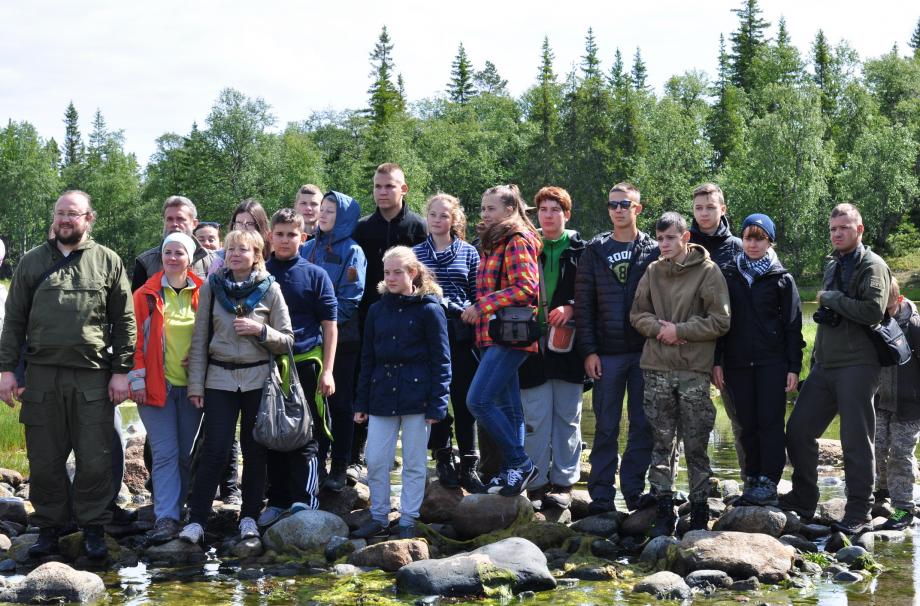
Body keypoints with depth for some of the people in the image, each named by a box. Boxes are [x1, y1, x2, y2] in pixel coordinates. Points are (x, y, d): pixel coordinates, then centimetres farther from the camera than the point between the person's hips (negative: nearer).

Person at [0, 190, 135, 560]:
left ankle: (93, 529, 14)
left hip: (93, 377, -1)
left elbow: (125, 321, 5)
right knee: (45, 460, 6)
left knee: (95, 460, 1)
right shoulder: (33, 262, 9)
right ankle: (49, 527, 19)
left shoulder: (108, 262, 6)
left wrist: (121, 371, -1)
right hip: (42, 374, 2)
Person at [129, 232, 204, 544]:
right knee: (165, 453, -7)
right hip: (156, 386, -2)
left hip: (191, 385, 2)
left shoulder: (201, 294, 5)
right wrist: (137, 379, -7)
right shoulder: (146, 295, 0)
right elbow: (136, 339, -1)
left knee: (186, 453, 8)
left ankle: (176, 508, 20)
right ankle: (166, 518, -9)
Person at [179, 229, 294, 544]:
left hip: (258, 379, 0)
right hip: (220, 378, 0)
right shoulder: (212, 286, 3)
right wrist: (196, 384, -1)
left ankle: (249, 517, 17)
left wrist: (260, 330, -15)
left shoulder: (270, 289, 1)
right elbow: (200, 338, 4)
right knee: (214, 449, -4)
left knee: (255, 450, 6)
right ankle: (196, 520, 0)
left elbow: (287, 341, 3)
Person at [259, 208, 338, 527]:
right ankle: (278, 501, 18)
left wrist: (327, 370, -5)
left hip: (305, 362, -3)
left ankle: (304, 503, -2)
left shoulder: (315, 275, 1)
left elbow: (329, 325, 2)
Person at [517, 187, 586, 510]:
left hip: (567, 342, 0)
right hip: (533, 341, 1)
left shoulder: (580, 249, 5)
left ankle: (563, 482, 12)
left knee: (568, 415, 5)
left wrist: (570, 307, -12)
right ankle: (537, 484, 7)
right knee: (535, 416, 0)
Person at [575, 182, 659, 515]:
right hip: (607, 353, 0)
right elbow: (583, 304, 3)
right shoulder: (595, 251, 6)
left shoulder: (654, 251, 4)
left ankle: (634, 490, 14)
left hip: (645, 351, 0)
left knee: (643, 425, 4)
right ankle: (601, 494, 8)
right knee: (605, 427, 3)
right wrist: (588, 350, -4)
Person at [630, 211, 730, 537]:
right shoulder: (653, 272, 8)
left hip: (694, 370, -3)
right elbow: (638, 314, 11)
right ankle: (663, 509, 14)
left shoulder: (708, 272, -4)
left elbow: (720, 321, -7)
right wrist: (659, 328, -8)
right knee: (661, 443, 7)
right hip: (657, 369, 3)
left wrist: (679, 330, -11)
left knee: (696, 445, 4)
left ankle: (699, 510, 14)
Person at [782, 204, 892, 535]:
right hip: (824, 365, 8)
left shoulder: (872, 266, -6)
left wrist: (831, 299, -12)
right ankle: (803, 500, 20)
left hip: (857, 366, -8)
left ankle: (859, 513, 5)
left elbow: (873, 311, -22)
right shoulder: (832, 265, 19)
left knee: (856, 440, -4)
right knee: (798, 429, 7)